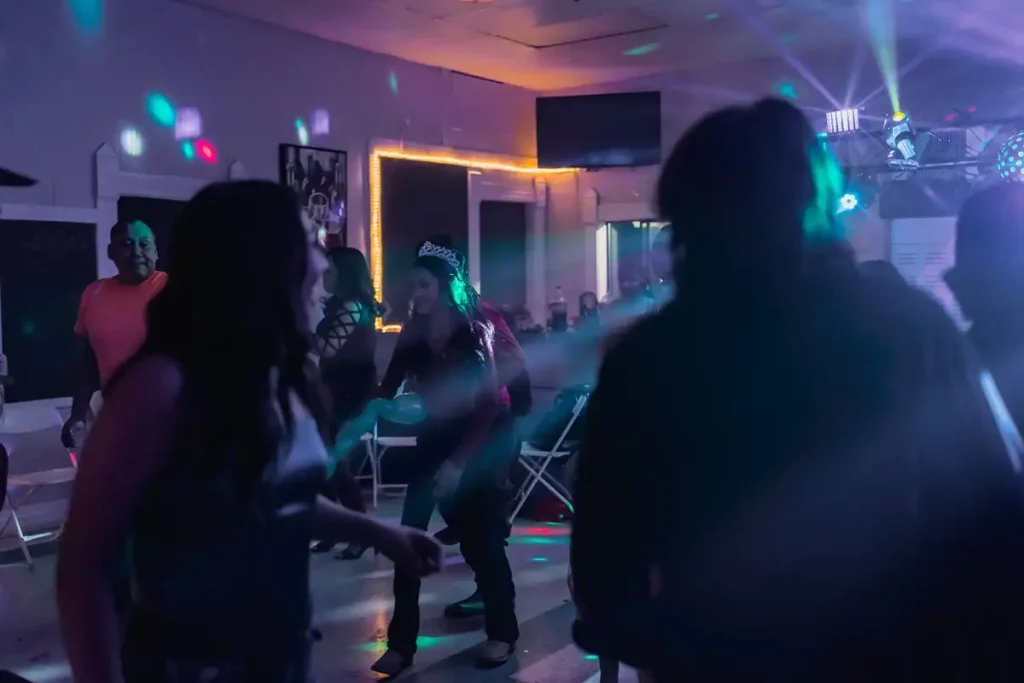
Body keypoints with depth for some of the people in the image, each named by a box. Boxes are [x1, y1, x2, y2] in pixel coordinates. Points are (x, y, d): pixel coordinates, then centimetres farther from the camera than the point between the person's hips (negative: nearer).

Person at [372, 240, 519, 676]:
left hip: (483, 438, -4)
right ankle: (401, 643, 2)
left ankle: (502, 632, 20)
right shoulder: (413, 334, -4)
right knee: (410, 535, -5)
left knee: (480, 537, 0)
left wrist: (459, 460, -26)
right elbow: (386, 390, -4)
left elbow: (487, 403, -19)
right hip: (436, 436, 4)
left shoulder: (474, 331, -16)